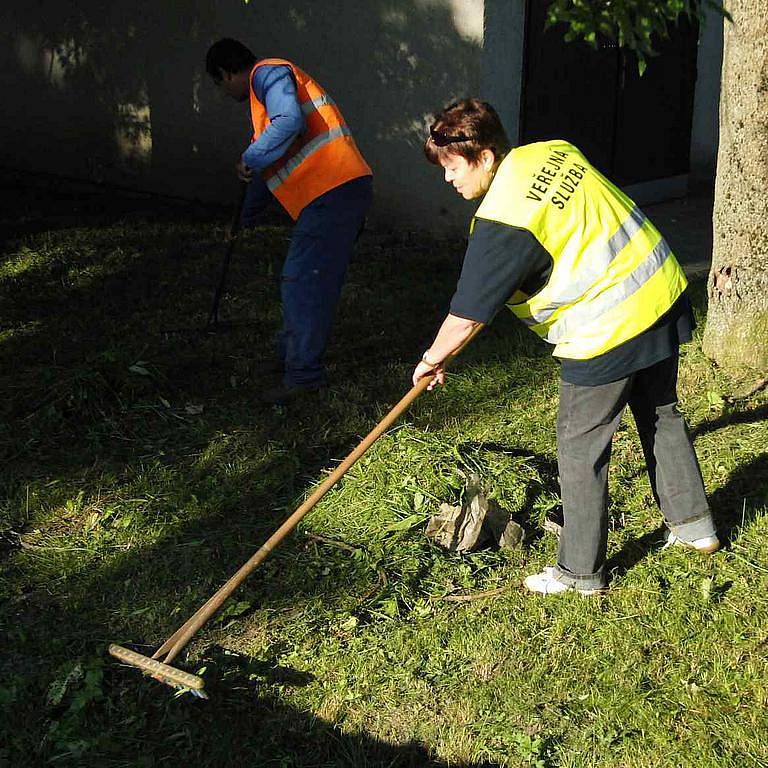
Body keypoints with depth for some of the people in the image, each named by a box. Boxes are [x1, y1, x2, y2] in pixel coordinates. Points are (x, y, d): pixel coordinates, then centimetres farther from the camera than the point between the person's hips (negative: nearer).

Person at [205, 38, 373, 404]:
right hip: (339, 193, 10)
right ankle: (291, 357, 31)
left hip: (332, 193, -10)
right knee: (310, 282, 18)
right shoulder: (269, 82, 30)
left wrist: (249, 160, -10)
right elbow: (269, 168, 39)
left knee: (301, 283, -9)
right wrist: (246, 219, 47)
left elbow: (290, 122, -23)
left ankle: (304, 375, -5)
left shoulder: (268, 73, -2)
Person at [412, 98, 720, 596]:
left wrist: (432, 360, 2)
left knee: (580, 448, 5)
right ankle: (694, 524, 40)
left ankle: (581, 571, 17)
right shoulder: (555, 151, 5)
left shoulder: (502, 220, -19)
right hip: (664, 292, 9)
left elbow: (467, 315, -14)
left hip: (607, 331, -9)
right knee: (661, 414, 25)